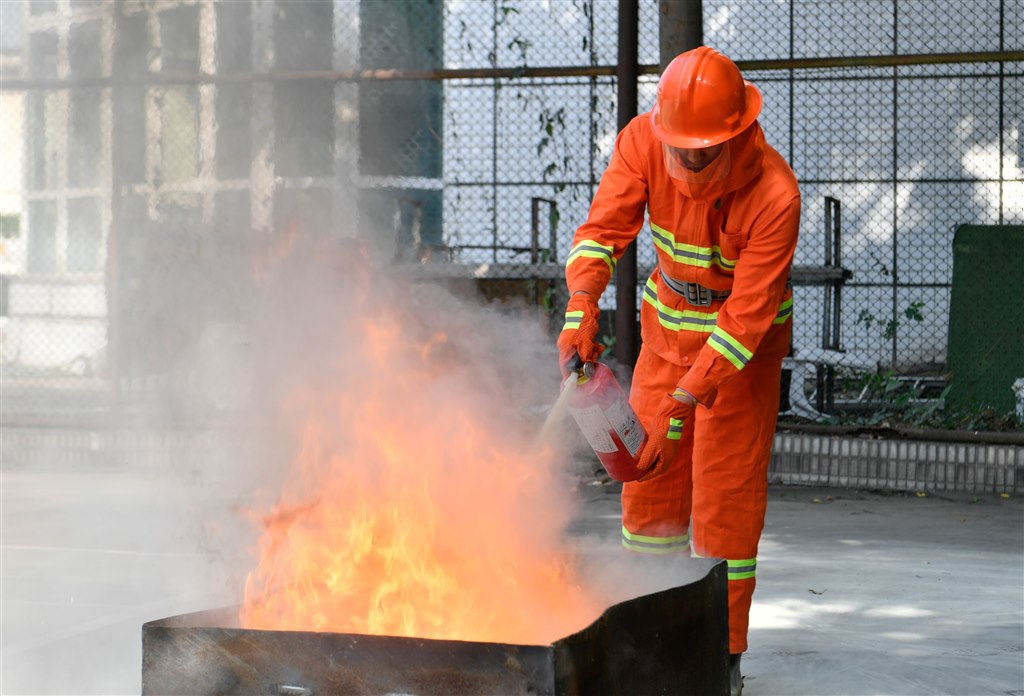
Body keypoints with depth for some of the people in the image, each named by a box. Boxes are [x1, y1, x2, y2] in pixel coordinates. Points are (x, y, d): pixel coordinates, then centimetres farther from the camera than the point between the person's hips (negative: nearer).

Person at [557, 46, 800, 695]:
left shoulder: (775, 194, -31)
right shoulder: (642, 141, -19)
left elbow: (745, 320, -30)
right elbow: (604, 227, -20)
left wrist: (681, 404, -34)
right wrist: (582, 308, -39)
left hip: (744, 342, -4)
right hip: (668, 324, 5)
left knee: (727, 494, -6)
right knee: (648, 476, 8)